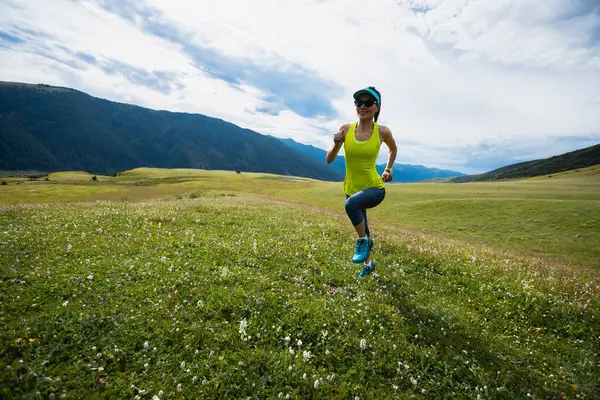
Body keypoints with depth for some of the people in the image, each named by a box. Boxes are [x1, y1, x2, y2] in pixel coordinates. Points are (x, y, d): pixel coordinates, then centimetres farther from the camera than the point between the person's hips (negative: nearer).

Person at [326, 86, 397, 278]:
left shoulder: (383, 131, -10)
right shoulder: (346, 129, -8)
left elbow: (393, 150, 12)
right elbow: (329, 160, -7)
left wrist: (388, 170, 6)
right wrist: (336, 145, -24)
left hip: (375, 188, -3)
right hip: (351, 189, 4)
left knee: (352, 204, -37)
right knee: (361, 231, 19)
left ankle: (364, 241, -8)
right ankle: (368, 263, 48)